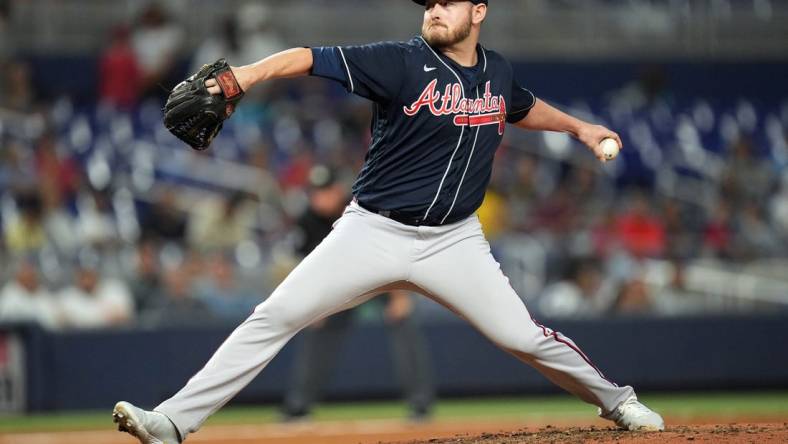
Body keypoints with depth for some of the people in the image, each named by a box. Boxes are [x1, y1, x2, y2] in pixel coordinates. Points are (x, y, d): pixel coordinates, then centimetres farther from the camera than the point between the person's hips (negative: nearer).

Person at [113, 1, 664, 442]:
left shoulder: (497, 72, 5)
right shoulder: (402, 63, -11)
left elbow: (523, 107, 30)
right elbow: (313, 58, -23)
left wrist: (578, 127, 32)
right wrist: (252, 73, -38)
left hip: (453, 241, 3)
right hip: (372, 232, -3)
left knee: (525, 336, -4)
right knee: (275, 317, -12)